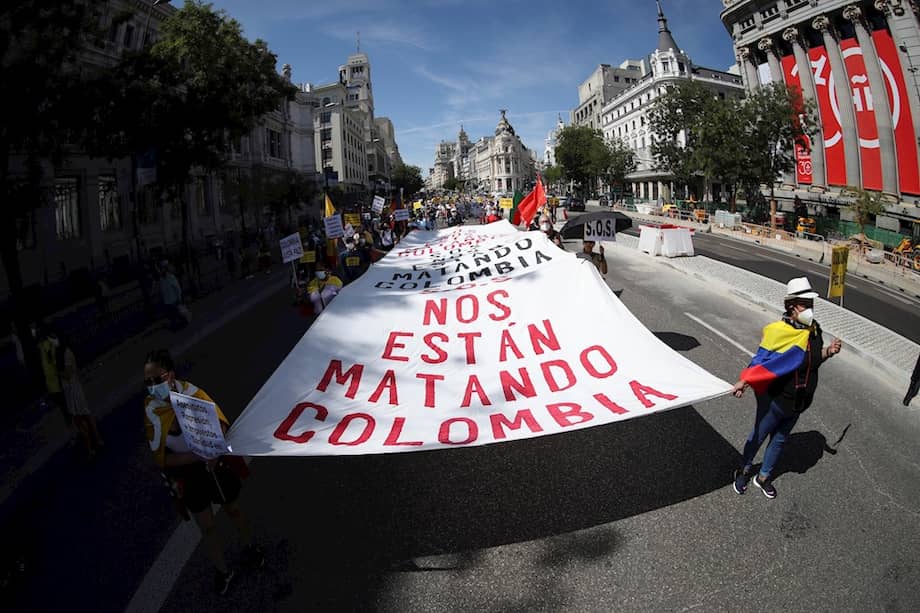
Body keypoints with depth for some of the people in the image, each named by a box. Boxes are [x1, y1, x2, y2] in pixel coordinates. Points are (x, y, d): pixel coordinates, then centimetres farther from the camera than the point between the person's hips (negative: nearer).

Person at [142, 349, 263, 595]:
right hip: (186, 473, 1)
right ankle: (223, 571, 40)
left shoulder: (191, 393, -22)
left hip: (215, 463, -1)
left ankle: (250, 548, 50)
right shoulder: (150, 409, -17)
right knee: (206, 527, 15)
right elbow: (161, 457, -16)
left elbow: (219, 422, -24)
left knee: (232, 510, 22)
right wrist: (199, 456, -31)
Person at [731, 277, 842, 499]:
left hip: (799, 400, 6)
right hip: (775, 397, -6)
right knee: (759, 434, 13)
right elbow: (762, 359, -21)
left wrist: (828, 352, -8)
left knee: (780, 439, 20)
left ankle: (764, 477, 39)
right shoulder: (778, 331, -24)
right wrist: (744, 382, -29)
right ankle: (744, 470, 36)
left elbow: (813, 360, 11)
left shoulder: (814, 329, -3)